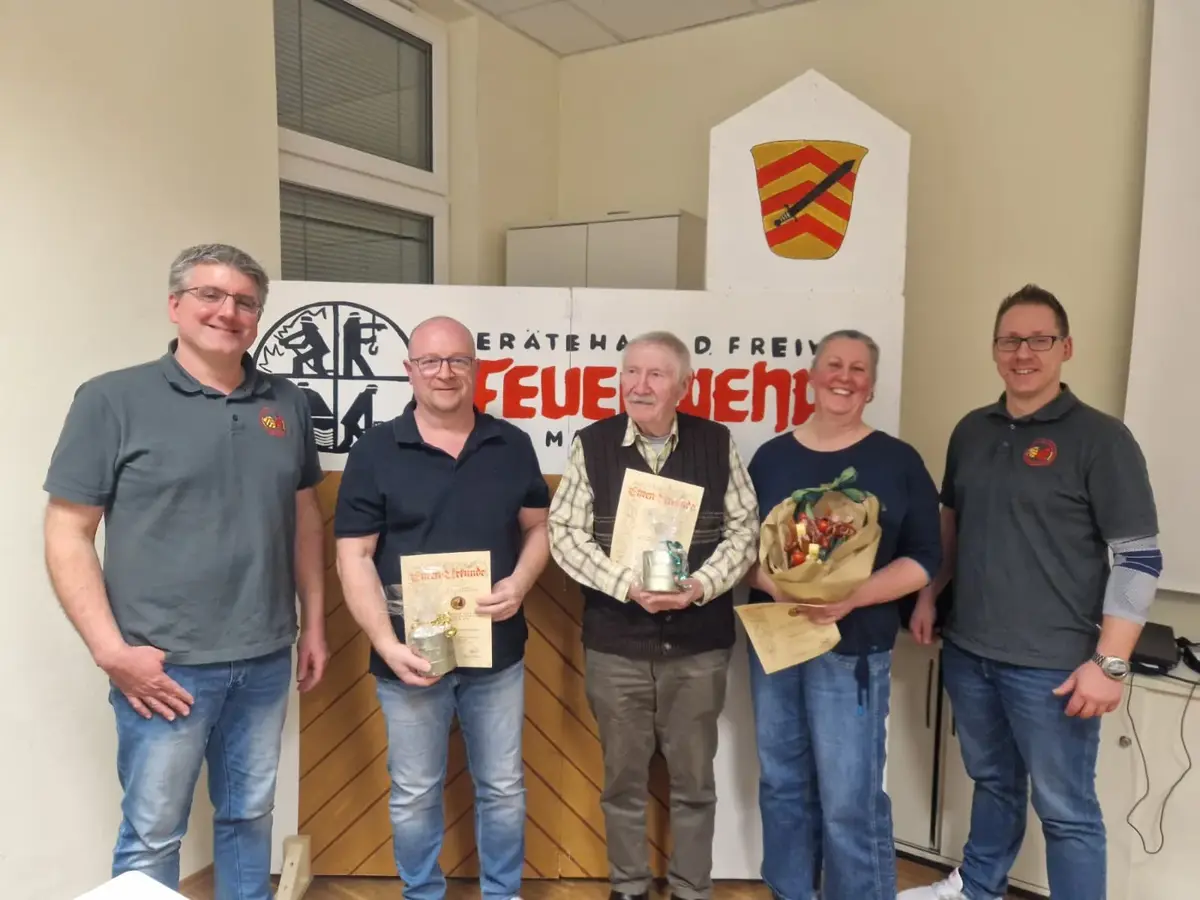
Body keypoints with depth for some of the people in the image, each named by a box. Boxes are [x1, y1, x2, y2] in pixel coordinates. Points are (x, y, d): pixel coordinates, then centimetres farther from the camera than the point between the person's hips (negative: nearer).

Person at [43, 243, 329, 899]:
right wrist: (110, 650, -13)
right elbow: (67, 534, -7)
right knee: (152, 836, 11)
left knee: (250, 815, 19)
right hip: (164, 665, -3)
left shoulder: (286, 403, 5)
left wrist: (314, 622, 10)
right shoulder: (113, 399, -7)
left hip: (265, 660, 4)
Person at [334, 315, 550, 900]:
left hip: (497, 650, 2)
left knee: (503, 786, 16)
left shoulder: (512, 445, 2)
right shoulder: (375, 451, -5)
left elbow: (539, 527, 9)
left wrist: (520, 583, -10)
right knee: (414, 793, 15)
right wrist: (387, 644, -15)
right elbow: (353, 556, -7)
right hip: (412, 653, -1)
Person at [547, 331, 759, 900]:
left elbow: (744, 530, 1)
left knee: (694, 779, 15)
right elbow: (565, 533, -6)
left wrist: (700, 585, -15)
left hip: (699, 645, 1)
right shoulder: (592, 444, -4)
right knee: (623, 777, 15)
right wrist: (627, 585, -17)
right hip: (614, 644, 0)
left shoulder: (716, 443, -1)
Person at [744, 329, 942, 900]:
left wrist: (852, 597, -18)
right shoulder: (771, 456, 6)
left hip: (852, 648, -3)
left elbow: (923, 558, -3)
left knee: (850, 799, -1)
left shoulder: (898, 461, -1)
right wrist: (773, 584, -14)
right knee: (781, 783, 15)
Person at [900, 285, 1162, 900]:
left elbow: (1139, 560, -11)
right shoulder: (972, 431, 7)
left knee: (1066, 809, 7)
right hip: (967, 650, 5)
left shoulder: (1100, 438, -9)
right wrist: (929, 596, 12)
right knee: (992, 781, 23)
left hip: (1051, 664, -5)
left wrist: (1109, 663, -16)